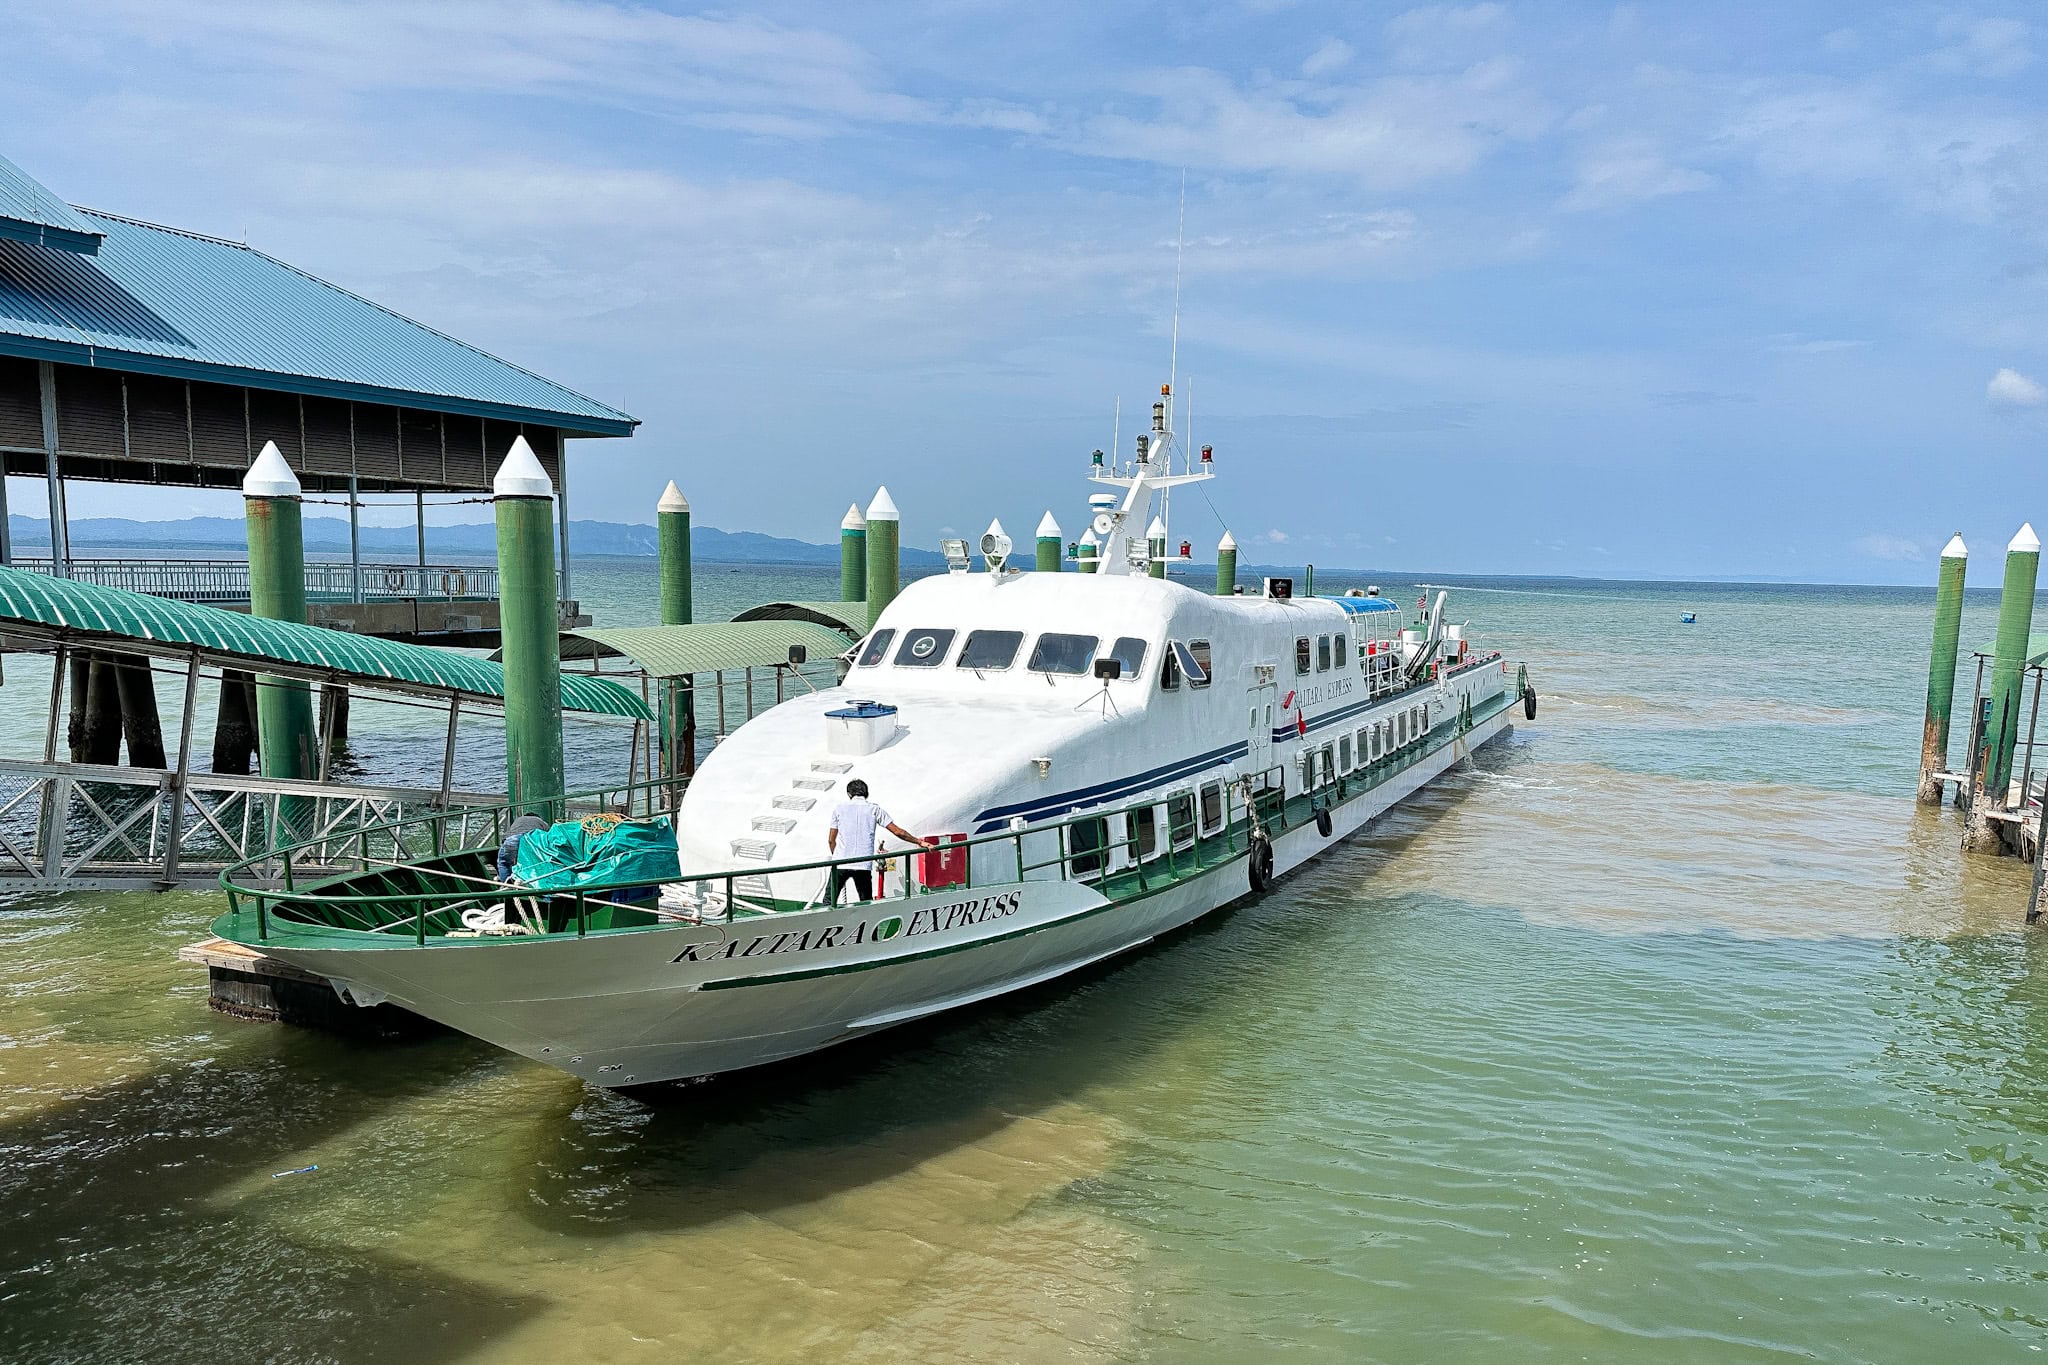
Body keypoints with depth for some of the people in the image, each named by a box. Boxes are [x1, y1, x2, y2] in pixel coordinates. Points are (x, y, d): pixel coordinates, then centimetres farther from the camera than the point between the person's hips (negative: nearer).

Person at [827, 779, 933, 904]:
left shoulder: (839, 808, 7)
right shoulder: (875, 809, 7)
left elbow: (831, 840, 8)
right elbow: (898, 832, 5)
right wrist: (920, 842, 13)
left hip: (841, 865, 0)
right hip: (864, 866, 1)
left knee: (829, 901, 7)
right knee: (866, 904, 12)